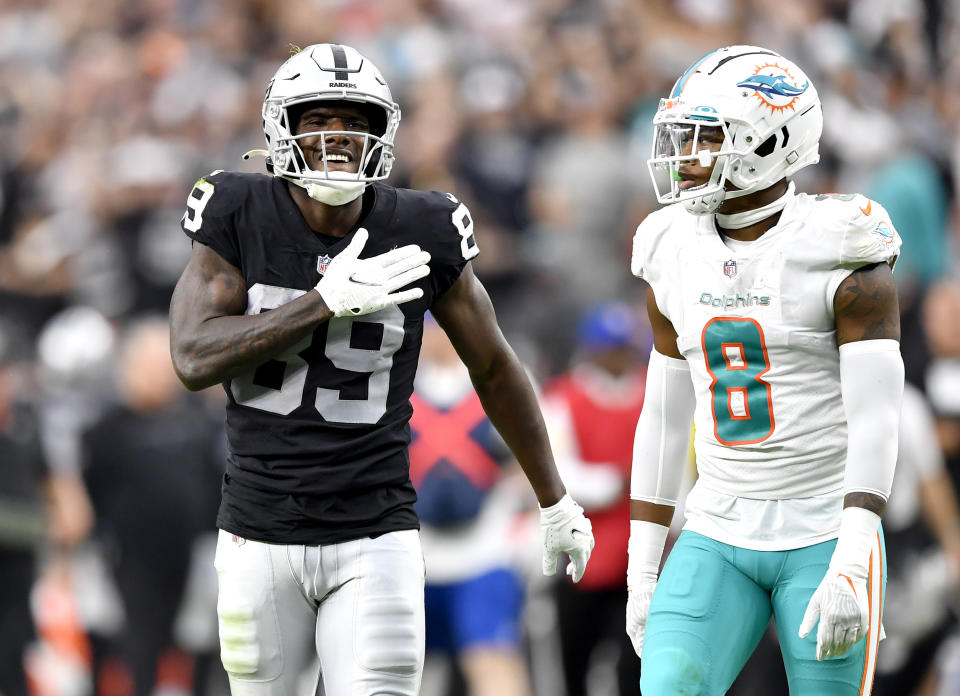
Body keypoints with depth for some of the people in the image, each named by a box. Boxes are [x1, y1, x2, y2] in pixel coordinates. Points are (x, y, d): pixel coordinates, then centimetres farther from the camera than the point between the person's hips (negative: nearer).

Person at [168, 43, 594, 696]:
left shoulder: (420, 234, -5)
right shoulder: (240, 218, -5)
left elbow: (495, 368, 9)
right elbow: (195, 360, -15)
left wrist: (555, 501, 17)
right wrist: (327, 301, -22)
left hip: (376, 543, -1)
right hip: (261, 537, 1)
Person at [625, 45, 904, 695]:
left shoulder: (840, 254, -11)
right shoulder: (678, 257, 7)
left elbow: (875, 422, -16)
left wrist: (849, 571, -24)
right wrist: (641, 573, 12)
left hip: (825, 537, -4)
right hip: (719, 538, 5)